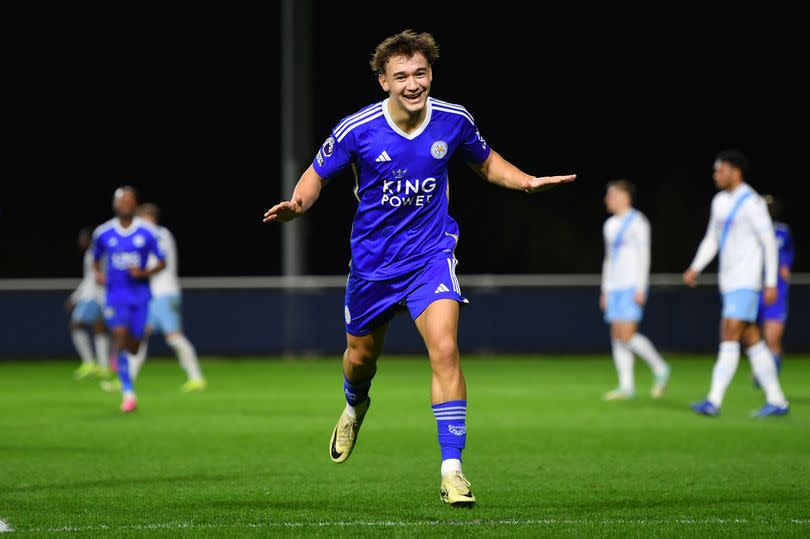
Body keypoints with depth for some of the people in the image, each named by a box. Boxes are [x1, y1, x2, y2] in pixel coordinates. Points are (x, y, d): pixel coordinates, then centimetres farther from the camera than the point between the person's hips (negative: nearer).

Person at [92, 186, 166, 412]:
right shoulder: (103, 233, 0)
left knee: (133, 345, 5)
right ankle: (128, 392, -15)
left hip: (140, 295, 1)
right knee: (120, 336, -19)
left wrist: (145, 273, -14)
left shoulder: (147, 232, -3)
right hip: (115, 296, -1)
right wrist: (98, 273, -4)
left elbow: (162, 262, 4)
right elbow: (96, 260, 17)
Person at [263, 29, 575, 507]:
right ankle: (356, 406, 56)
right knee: (362, 355, 17)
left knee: (445, 349, -21)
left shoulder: (454, 121, -10)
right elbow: (317, 175, -1)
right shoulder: (357, 130, -16)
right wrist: (296, 205, -22)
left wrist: (527, 181, -6)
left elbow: (486, 161, 11)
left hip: (432, 253, -1)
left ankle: (452, 468, -17)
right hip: (373, 260, 1)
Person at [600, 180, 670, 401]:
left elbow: (644, 256, -10)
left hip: (631, 287, -8)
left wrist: (640, 288, -16)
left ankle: (659, 368, 3)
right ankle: (626, 386, 2)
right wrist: (605, 290, 20)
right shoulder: (610, 225, 18)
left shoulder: (636, 222, -6)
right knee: (617, 337, 2)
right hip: (614, 288, 8)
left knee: (627, 336, -15)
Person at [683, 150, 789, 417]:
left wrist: (771, 282, -14)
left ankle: (714, 401, -19)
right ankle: (776, 400, 11)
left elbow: (769, 242, -12)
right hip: (729, 282, 9)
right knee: (752, 340, 8)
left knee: (729, 336, -15)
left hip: (746, 282, -9)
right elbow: (712, 239, 21)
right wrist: (695, 268, 9)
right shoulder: (720, 201, 14)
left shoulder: (751, 202, -12)